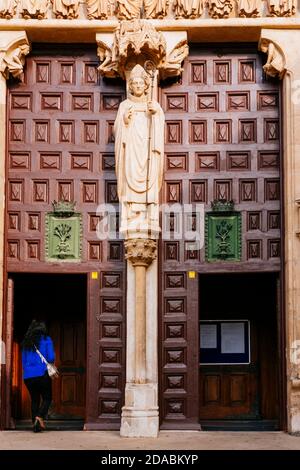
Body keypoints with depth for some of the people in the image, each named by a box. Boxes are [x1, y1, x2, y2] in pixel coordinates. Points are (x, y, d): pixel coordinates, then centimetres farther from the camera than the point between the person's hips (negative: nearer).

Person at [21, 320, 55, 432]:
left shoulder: (26, 342, 12)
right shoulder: (46, 340, -1)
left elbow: (23, 361, 16)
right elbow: (51, 358, -9)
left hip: (28, 376, 4)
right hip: (42, 374, -4)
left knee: (34, 399, 14)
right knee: (47, 398, 8)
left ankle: (35, 423, 7)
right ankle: (40, 417, -15)